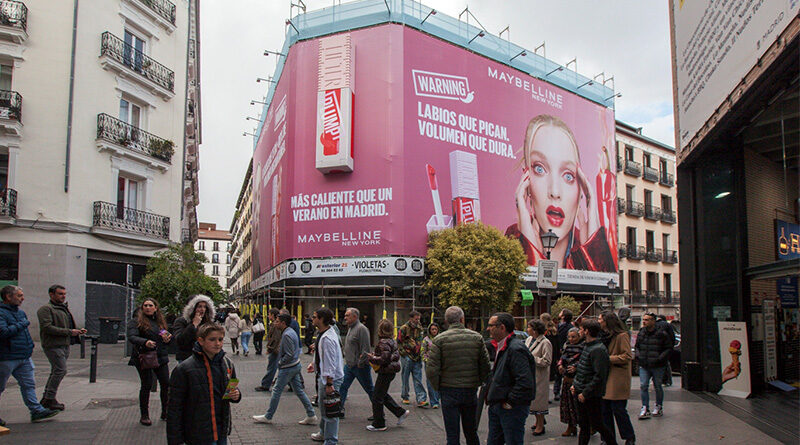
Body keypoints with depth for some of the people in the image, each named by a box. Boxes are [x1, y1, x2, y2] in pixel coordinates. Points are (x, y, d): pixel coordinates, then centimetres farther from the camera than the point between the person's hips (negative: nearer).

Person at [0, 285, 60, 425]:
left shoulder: (20, 312, 15)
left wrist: (29, 345, 19)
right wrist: (21, 324, -19)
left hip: (24, 357, 8)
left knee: (28, 384, 7)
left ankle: (36, 411, 9)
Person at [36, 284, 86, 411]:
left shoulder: (64, 308, 21)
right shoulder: (45, 309, -8)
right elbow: (47, 327, -19)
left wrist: (77, 331, 8)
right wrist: (69, 332, -20)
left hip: (65, 345, 9)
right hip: (53, 345, -9)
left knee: (56, 372, 11)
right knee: (60, 370, -13)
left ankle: (46, 398, 19)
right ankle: (50, 399, -5)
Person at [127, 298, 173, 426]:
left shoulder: (160, 321, 16)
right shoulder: (135, 321, -1)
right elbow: (131, 337, -16)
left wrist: (168, 338, -3)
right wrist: (145, 342, -34)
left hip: (160, 357, 5)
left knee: (166, 384, 0)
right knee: (147, 385, -2)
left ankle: (165, 413, 14)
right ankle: (144, 416, 11)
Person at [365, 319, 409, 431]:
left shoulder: (384, 342, -20)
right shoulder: (392, 341, 10)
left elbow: (384, 359, -26)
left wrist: (372, 358, -11)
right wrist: (375, 355, 13)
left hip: (386, 372, -10)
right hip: (391, 371, 10)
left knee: (377, 397, 0)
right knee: (383, 395, 22)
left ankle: (378, 424, 9)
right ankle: (401, 412, 24)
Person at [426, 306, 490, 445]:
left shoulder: (439, 339, -9)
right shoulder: (477, 337, -1)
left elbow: (431, 369, -12)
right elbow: (485, 365, 2)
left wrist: (438, 387, 2)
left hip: (449, 391, -2)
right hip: (471, 391, 2)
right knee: (471, 432, 18)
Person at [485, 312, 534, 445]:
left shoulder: (516, 349, -21)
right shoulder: (500, 347, 11)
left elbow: (525, 383, -28)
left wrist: (509, 403, -19)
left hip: (512, 409, -10)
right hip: (496, 407, 10)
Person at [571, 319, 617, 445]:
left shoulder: (598, 350, -20)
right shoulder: (587, 346, 10)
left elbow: (599, 376, -24)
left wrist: (585, 393, -21)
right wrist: (575, 384, 12)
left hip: (592, 396, -9)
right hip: (581, 393, 9)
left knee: (597, 425, 2)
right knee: (583, 425, 13)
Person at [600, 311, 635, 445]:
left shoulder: (622, 336, -11)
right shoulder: (605, 335, 15)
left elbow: (627, 356, -16)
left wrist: (608, 358, -16)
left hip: (618, 379, -8)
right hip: (606, 378, 8)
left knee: (618, 409, -3)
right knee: (605, 410, 9)